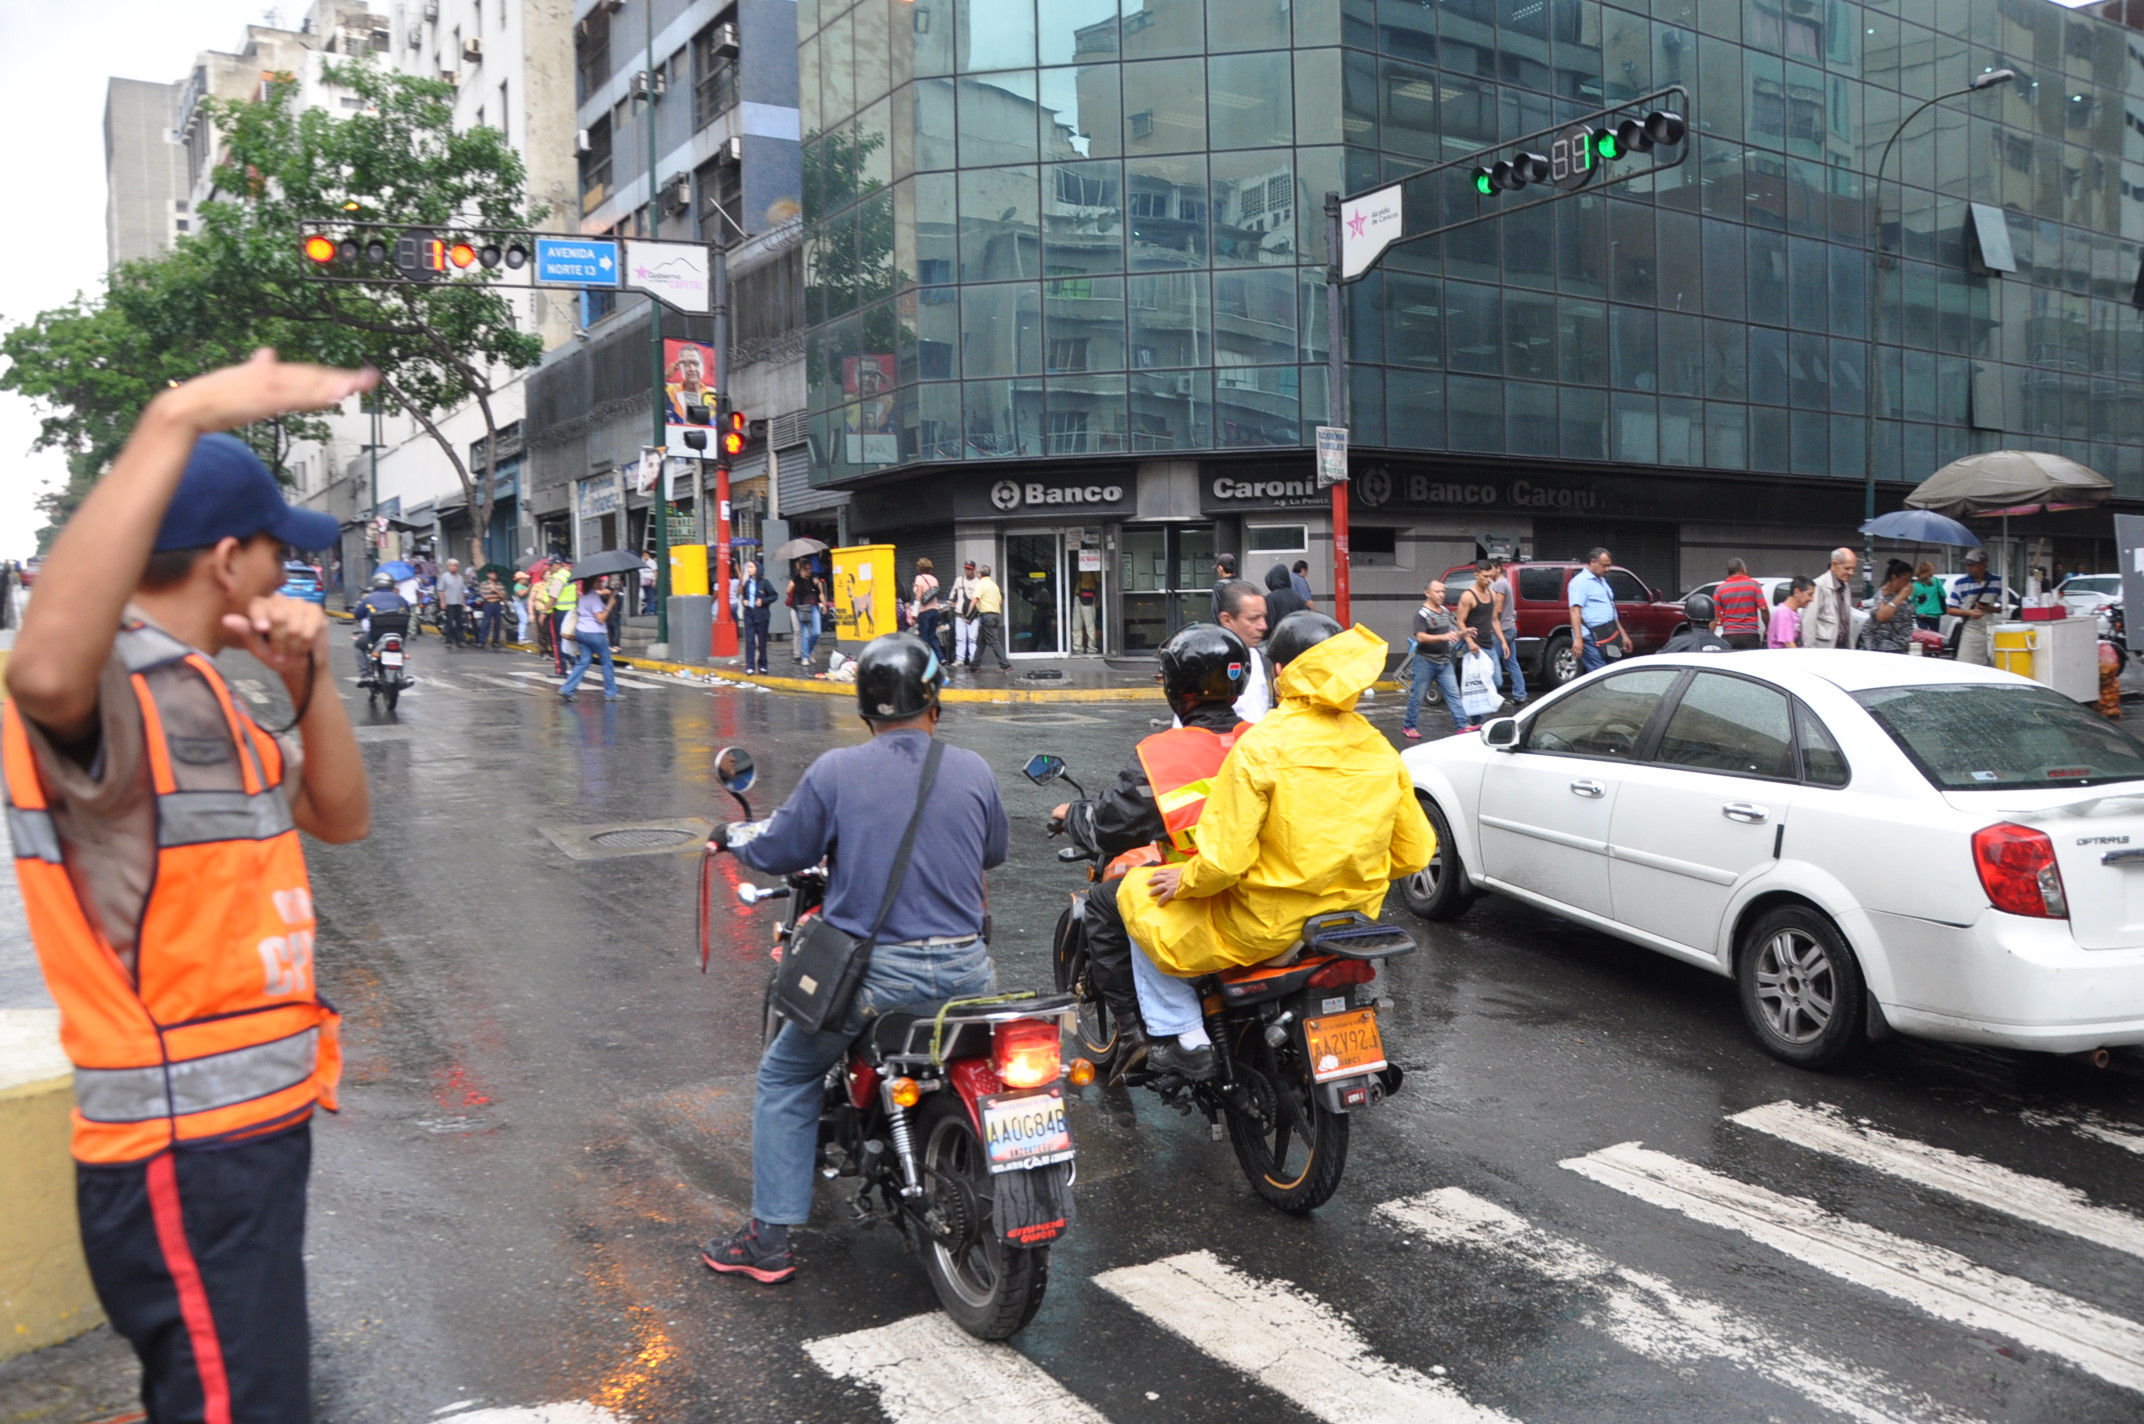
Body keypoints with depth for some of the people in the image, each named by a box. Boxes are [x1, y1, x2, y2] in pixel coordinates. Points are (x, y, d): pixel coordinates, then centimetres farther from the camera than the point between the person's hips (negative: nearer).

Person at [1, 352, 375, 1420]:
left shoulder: (199, 690, 11)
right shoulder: (109, 688, -18)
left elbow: (340, 818, 13)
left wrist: (309, 681, -5)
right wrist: (176, 420, -44)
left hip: (251, 1131, 10)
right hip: (188, 1161, -10)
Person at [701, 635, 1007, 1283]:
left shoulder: (834, 771, -7)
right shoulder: (974, 770, 1)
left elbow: (780, 852, 1)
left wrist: (732, 840, 23)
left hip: (873, 973, -2)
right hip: (966, 971, 3)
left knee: (785, 1076, 19)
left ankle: (771, 1237, 19)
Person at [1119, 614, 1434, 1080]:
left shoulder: (1260, 746, -19)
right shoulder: (1379, 749, 0)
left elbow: (1223, 860, -23)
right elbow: (1414, 852, 5)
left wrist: (1184, 880, -2)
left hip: (1267, 931, -7)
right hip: (1355, 920, 7)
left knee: (1139, 892, 14)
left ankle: (1184, 1037, 12)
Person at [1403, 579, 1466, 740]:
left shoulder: (1445, 611, 12)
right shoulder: (1422, 613, -11)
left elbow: (1453, 630, 25)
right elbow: (1421, 637, -24)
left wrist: (1463, 633, 4)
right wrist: (1443, 637, -34)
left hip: (1444, 661, 6)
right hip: (1426, 660, -6)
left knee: (1453, 693, 0)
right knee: (1417, 695, 2)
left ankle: (1462, 725, -2)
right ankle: (1408, 727, 13)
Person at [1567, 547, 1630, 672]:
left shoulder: (1602, 581, 22)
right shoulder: (1580, 582, -9)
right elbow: (1575, 610, -20)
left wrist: (1623, 634, 27)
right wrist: (1578, 638, -29)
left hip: (1609, 637, 10)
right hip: (1592, 638, -10)